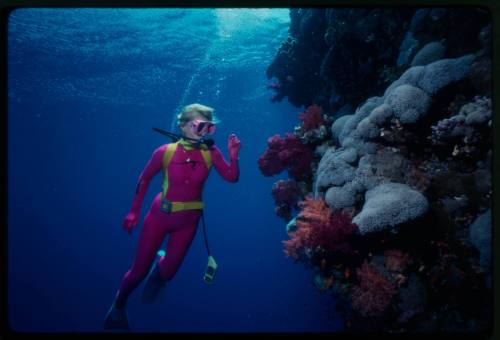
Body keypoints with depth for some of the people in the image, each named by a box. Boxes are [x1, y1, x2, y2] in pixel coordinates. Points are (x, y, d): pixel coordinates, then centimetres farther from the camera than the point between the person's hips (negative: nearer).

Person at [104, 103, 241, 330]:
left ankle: (158, 269, 50)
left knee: (167, 272, 11)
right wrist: (134, 211, -1)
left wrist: (234, 156, -31)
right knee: (139, 271, 6)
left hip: (188, 221, 2)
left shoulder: (210, 153, -11)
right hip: (159, 216, -1)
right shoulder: (165, 152, -15)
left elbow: (232, 178, -13)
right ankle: (118, 307, 35)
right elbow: (144, 179, -3)